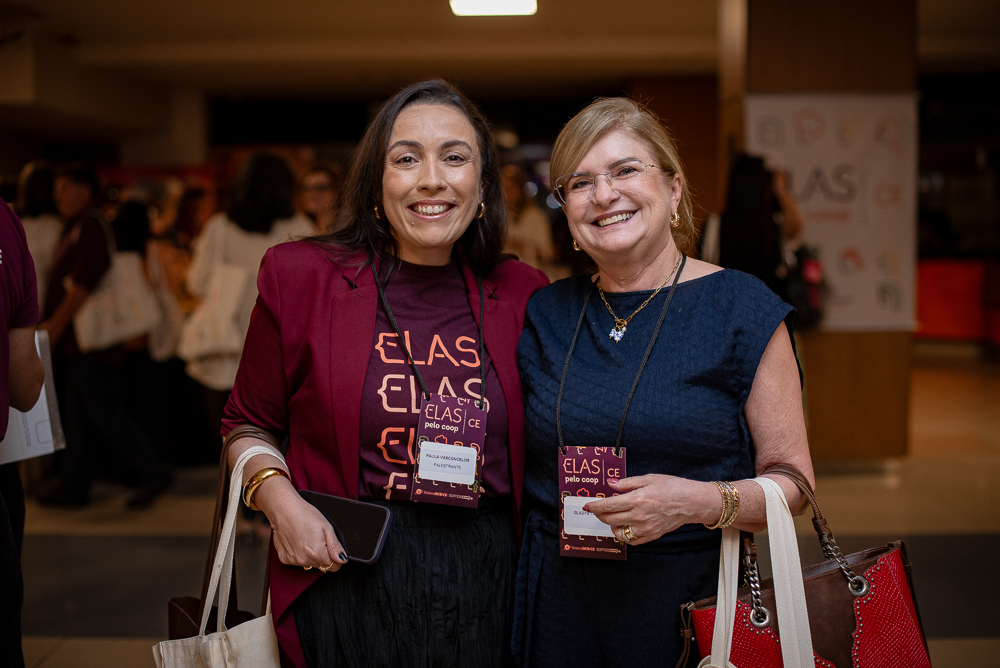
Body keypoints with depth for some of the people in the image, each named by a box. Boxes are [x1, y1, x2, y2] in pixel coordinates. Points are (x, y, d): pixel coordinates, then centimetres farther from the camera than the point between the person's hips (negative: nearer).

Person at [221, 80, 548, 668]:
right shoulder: (302, 277, -4)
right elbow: (250, 422, 7)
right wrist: (278, 499, -10)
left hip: (488, 582, 2)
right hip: (347, 583, -2)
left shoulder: (523, 295, 1)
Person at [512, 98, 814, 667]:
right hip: (559, 606, 3)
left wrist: (698, 502, -22)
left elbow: (792, 479, -5)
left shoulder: (742, 308, -6)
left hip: (692, 603, -3)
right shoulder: (545, 315, 4)